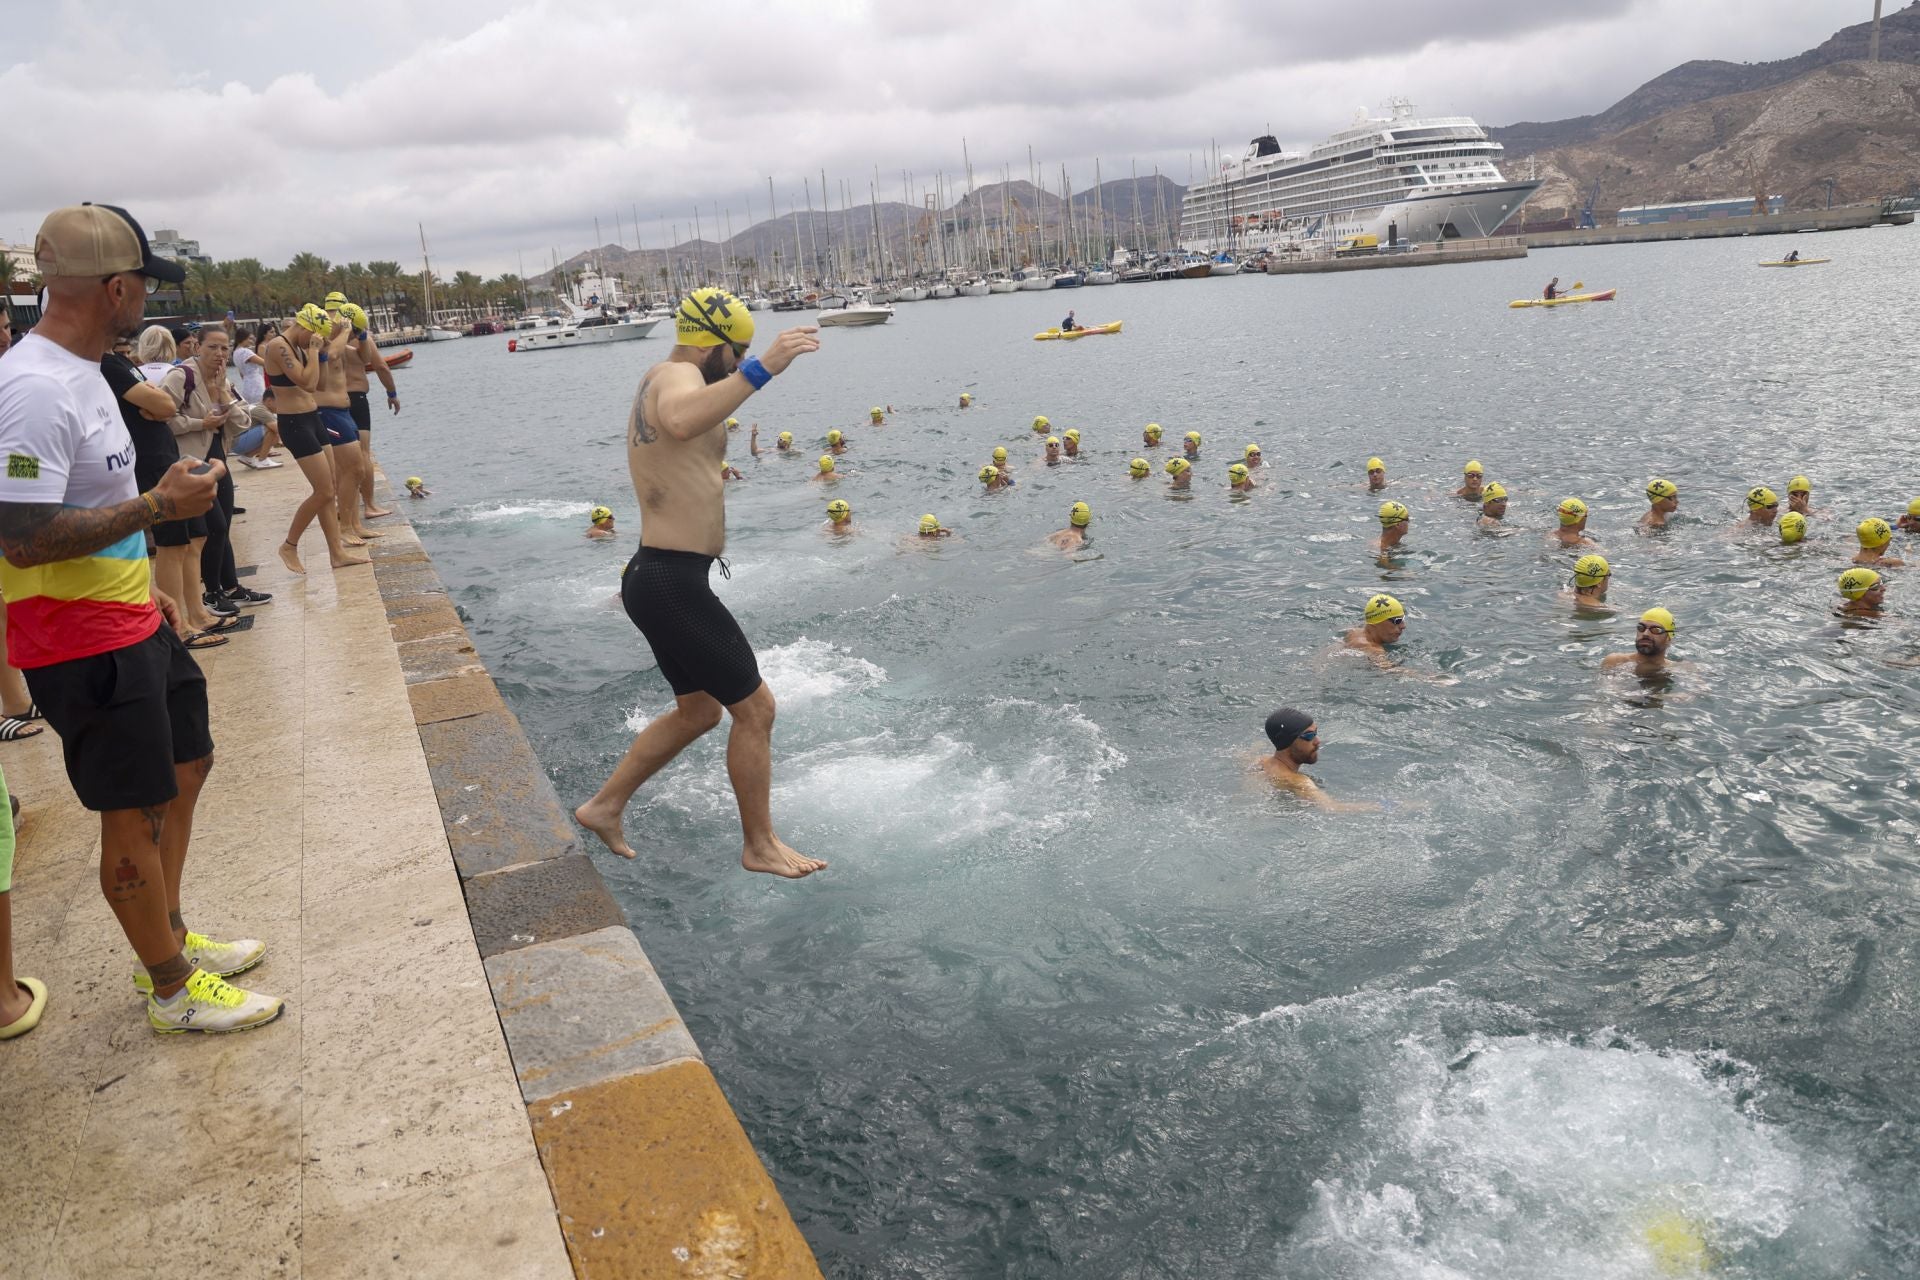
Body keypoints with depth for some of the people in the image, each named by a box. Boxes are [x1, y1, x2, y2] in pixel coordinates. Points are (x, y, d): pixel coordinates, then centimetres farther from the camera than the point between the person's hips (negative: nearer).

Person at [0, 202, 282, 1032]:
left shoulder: (75, 371, 9)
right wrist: (159, 505, -23)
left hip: (131, 624, 11)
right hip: (83, 644, -10)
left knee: (185, 766, 21)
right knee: (137, 815, 1)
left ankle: (169, 939, 38)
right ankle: (172, 990, 18)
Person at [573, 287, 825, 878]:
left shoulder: (658, 383, 18)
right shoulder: (676, 375, -16)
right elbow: (681, 421, -43)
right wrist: (759, 370, -46)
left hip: (660, 578, 11)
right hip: (673, 582, -11)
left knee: (698, 710, 23)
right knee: (755, 708, 0)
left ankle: (603, 807, 32)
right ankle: (760, 845, 15)